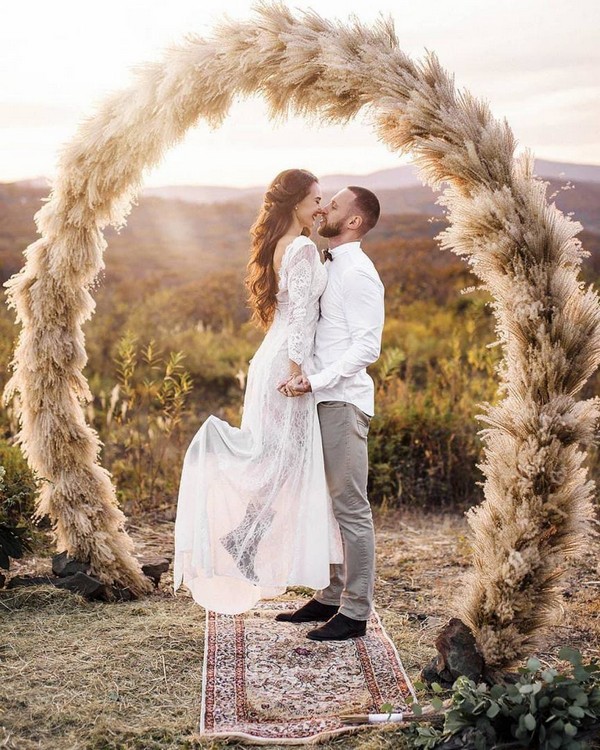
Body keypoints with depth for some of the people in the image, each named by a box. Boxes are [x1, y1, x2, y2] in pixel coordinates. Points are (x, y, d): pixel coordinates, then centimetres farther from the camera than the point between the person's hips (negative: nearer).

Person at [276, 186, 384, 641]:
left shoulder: (359, 274, -11)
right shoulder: (329, 269, 17)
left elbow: (367, 347, -18)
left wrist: (317, 380, -23)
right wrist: (304, 377, 11)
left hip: (343, 401, -9)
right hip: (321, 399, 9)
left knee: (351, 508, -2)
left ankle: (356, 612, 7)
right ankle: (331, 596, 25)